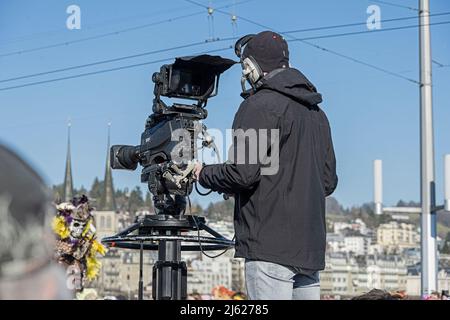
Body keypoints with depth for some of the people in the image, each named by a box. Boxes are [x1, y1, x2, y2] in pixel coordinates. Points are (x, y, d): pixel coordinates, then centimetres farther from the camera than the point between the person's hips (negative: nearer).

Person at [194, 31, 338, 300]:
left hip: (271, 247, -8)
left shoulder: (260, 106, -7)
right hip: (312, 247, 8)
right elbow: (329, 180, 18)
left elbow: (243, 172, -15)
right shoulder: (317, 113, 19)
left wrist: (204, 174, 3)